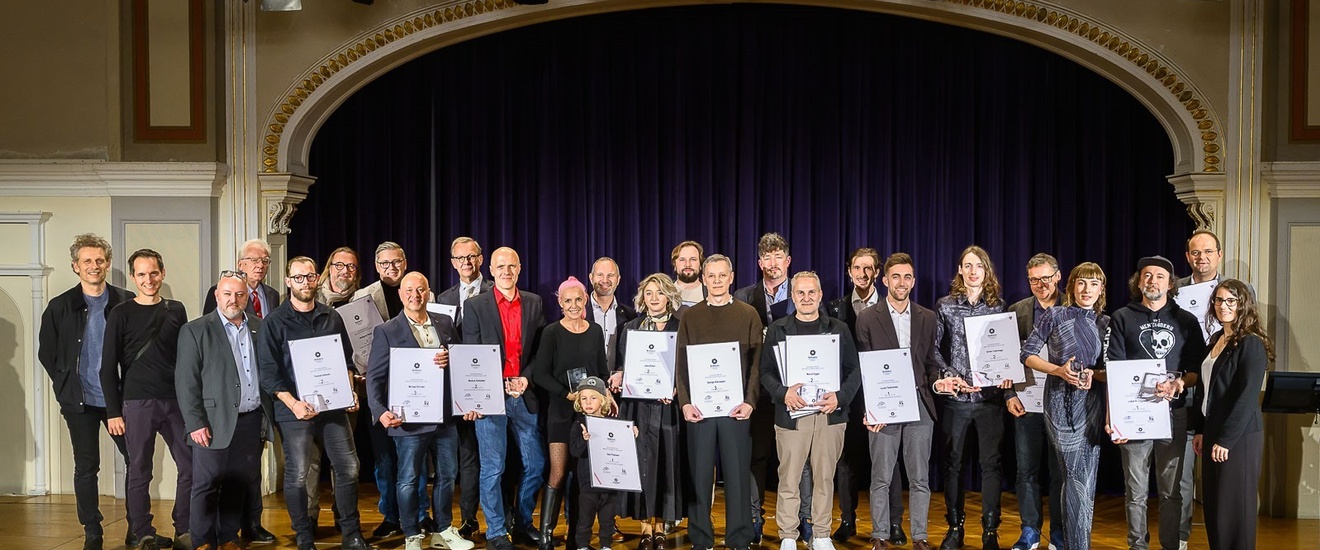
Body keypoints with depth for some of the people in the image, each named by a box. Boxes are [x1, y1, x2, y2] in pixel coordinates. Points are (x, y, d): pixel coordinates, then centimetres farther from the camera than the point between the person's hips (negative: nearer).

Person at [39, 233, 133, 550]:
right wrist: (66, 386, 3)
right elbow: (46, 352, 9)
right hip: (80, 401, 0)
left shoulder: (126, 303, 0)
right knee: (86, 468, 7)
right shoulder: (60, 307, 2)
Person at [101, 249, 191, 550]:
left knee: (191, 465, 2)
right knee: (140, 471, 3)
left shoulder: (176, 310, 9)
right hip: (137, 403, -3)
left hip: (176, 400, 3)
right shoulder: (121, 314, 0)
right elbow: (109, 367, -1)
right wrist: (113, 412, -6)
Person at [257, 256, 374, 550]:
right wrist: (293, 403, -18)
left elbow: (347, 360, 17)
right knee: (296, 476, 1)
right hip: (295, 410, -3)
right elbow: (268, 372, -7)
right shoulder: (274, 322, -2)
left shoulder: (332, 318, 10)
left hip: (334, 405, 4)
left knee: (348, 468, 2)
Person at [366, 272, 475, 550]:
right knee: (409, 480, 5)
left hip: (445, 416, 4)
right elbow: (374, 377, -7)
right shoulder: (386, 332, -4)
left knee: (447, 475, 14)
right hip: (409, 419, -4)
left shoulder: (445, 323, 8)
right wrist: (380, 411, -20)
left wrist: (452, 359, -10)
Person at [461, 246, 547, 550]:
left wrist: (526, 378, -8)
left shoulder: (534, 303, 9)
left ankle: (523, 525, 23)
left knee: (535, 465, 7)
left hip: (525, 395, 3)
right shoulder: (475, 305, 0)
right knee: (492, 468, 1)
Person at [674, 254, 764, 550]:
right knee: (699, 473, 3)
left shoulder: (748, 314, 7)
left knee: (737, 473, 1)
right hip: (699, 406, 1)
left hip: (735, 406, -1)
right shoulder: (690, 317, 10)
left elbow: (756, 362, 2)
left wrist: (750, 401, -8)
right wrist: (685, 402, -5)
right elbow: (681, 363, 6)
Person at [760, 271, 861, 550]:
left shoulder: (839, 329, 9)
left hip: (830, 415, 1)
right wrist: (782, 393, -14)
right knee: (788, 478, 0)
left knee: (825, 477, 7)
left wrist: (840, 397, -8)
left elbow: (854, 371, 8)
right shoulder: (777, 330, 7)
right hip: (791, 415, -1)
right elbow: (765, 372, 4)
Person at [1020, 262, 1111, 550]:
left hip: (1092, 402, 4)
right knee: (1076, 477, -6)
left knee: (1085, 478, 5)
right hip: (1060, 401, -4)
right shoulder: (1054, 315, 1)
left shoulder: (1106, 323, 10)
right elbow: (1028, 354, 0)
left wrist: (1094, 374, -9)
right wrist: (1058, 370, -14)